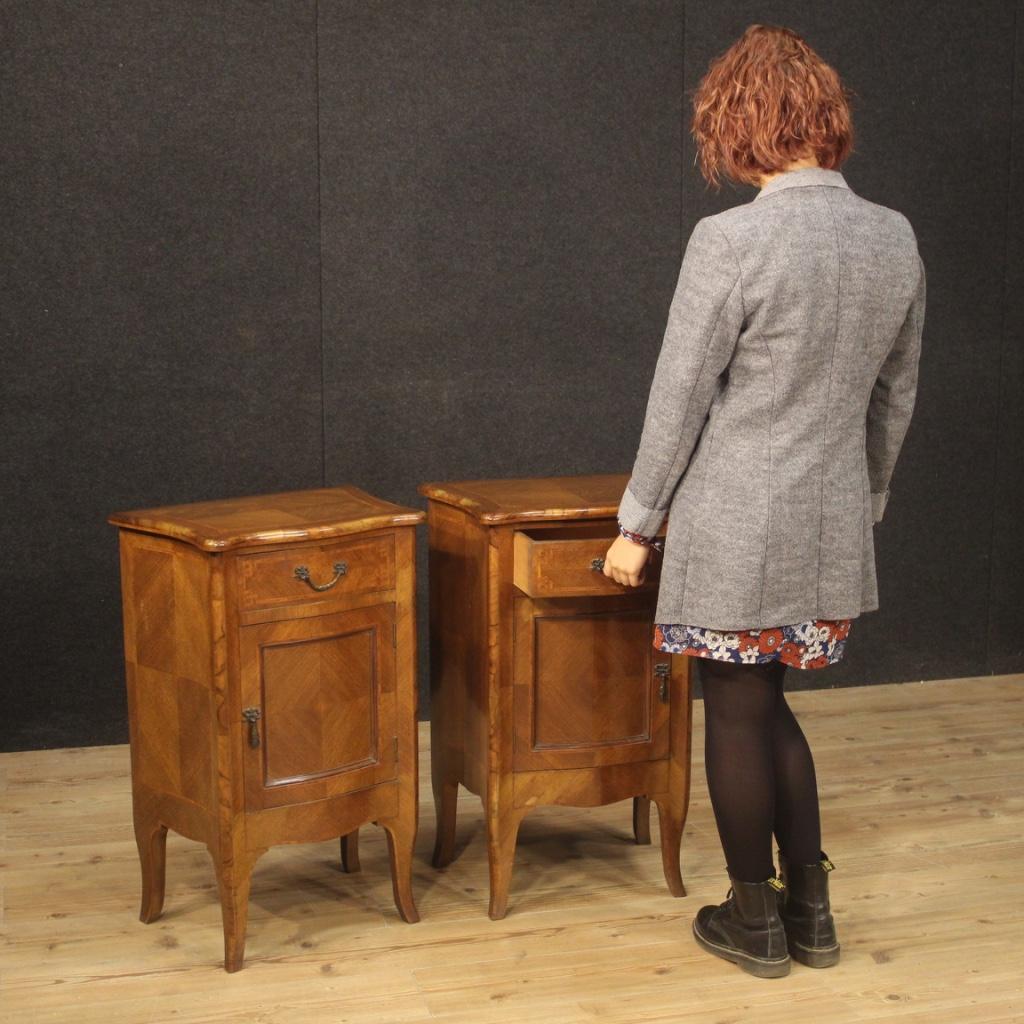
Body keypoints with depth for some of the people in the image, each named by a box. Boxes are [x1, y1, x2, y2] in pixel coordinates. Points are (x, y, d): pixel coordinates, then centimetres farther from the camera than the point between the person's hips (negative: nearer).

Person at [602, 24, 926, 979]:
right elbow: (895, 396, 10)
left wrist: (636, 523, -2)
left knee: (737, 717, 10)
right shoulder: (896, 238, 1)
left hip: (736, 526, -6)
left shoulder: (730, 240, -17)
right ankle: (809, 909, 28)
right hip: (833, 528, 6)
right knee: (768, 708, 20)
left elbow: (679, 398, -12)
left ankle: (755, 921, 24)